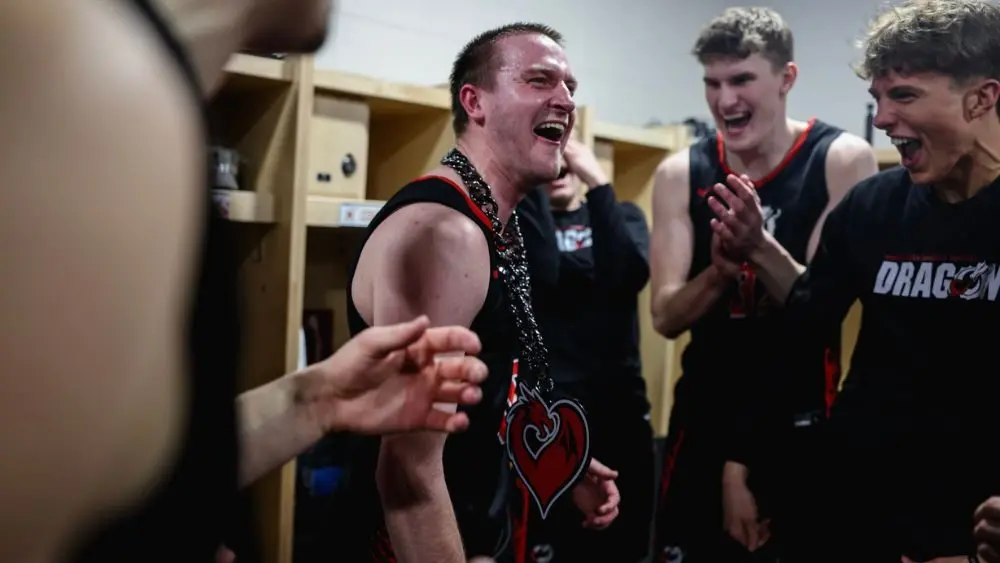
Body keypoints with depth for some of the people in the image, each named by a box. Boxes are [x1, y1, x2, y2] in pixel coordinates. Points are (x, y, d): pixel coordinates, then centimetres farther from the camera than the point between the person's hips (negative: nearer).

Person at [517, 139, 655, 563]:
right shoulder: (519, 220, 4)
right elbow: (540, 274, -18)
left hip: (621, 404, 4)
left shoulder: (624, 215, 11)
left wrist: (598, 184, -17)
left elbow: (629, 274, -11)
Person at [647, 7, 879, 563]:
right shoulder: (681, 173, -3)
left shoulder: (842, 160, -10)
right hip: (704, 416, 3)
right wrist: (719, 272, -27)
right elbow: (666, 317, -9)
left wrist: (758, 247, -27)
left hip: (802, 423, -2)